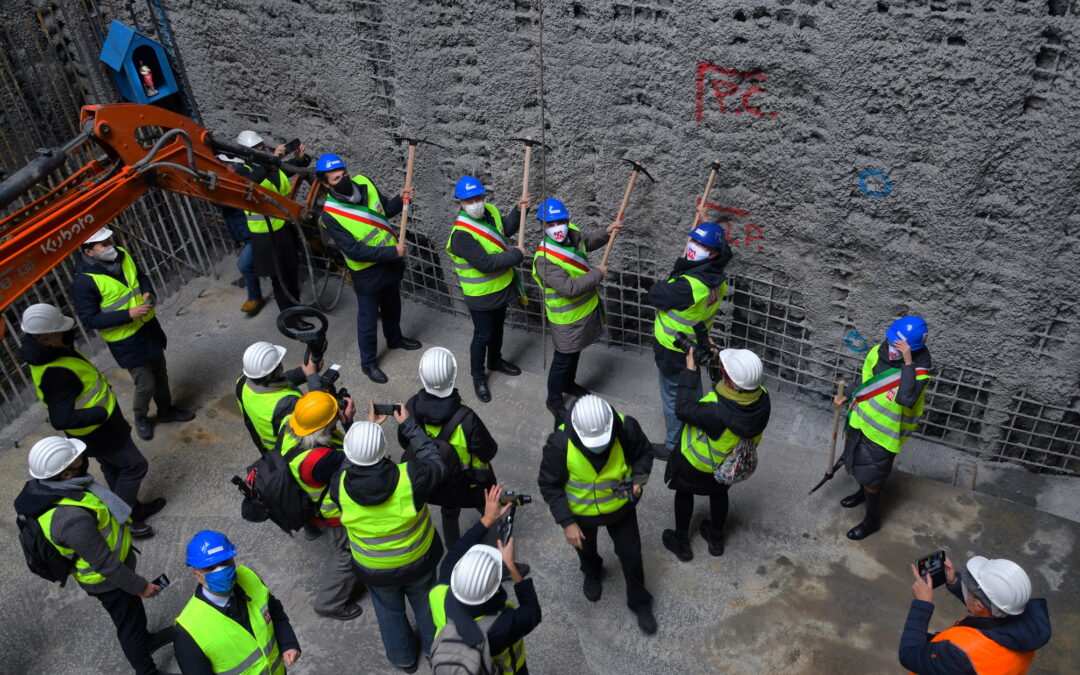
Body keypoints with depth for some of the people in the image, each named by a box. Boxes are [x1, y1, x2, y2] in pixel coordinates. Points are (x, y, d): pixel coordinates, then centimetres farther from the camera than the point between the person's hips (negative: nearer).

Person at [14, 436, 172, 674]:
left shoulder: (41, 485, -17)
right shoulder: (73, 519, -43)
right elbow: (105, 564, -30)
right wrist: (139, 586, -15)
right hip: (105, 578, -8)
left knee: (132, 610, 31)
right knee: (130, 622, 16)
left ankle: (145, 640, 57)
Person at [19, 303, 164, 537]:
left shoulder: (47, 352, -7)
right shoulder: (54, 373, -38)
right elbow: (61, 420, -40)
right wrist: (102, 413, -38)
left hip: (98, 425, 10)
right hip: (99, 432, -10)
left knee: (113, 468, 25)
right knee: (135, 465, 6)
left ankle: (135, 509, 43)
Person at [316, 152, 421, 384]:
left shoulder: (364, 182, -10)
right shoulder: (330, 215, -26)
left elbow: (385, 211, 7)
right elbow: (355, 251, -27)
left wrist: (400, 199, -13)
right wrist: (392, 252, -27)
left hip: (392, 260, 6)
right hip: (367, 272, -6)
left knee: (392, 306, 28)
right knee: (368, 320, 10)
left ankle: (394, 338, 55)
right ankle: (368, 363, 31)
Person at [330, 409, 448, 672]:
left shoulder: (340, 486, -31)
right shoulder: (409, 476, -37)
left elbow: (347, 467, -7)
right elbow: (436, 463, -16)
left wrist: (367, 426, -7)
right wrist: (408, 423, -13)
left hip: (373, 569, 1)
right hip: (418, 560, -1)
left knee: (389, 611, 30)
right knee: (425, 602, 30)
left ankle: (404, 658, 55)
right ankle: (436, 649, 56)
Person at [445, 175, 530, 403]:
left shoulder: (490, 211, -6)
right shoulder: (462, 234, -32)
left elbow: (506, 231, 15)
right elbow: (487, 263, -35)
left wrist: (519, 210, 1)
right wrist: (517, 254, -25)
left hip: (502, 286, 8)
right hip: (481, 294, -8)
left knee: (497, 327, 26)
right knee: (482, 335, 7)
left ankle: (495, 360, 50)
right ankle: (478, 376, 28)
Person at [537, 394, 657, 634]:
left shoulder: (626, 428, -33)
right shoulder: (559, 444, -37)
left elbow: (644, 453, -10)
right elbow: (549, 485, -20)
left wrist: (638, 478, -28)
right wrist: (566, 522, -23)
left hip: (620, 506, 0)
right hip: (581, 513, 0)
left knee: (631, 555, 17)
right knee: (586, 549, 30)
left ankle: (640, 603, 47)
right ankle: (592, 574, 66)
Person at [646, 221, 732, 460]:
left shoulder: (689, 286, -36)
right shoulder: (716, 279, -10)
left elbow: (653, 295, -25)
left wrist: (676, 271, -13)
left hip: (674, 350, -8)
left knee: (673, 396, 11)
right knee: (693, 392, 27)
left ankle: (674, 446, 28)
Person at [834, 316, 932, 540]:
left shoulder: (919, 371, -27)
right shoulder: (879, 352, -10)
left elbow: (906, 398, -46)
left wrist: (908, 361, -47)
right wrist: (846, 397, 1)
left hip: (883, 434, -6)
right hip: (860, 422, 7)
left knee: (870, 477, 6)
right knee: (857, 464, 28)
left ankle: (872, 521, 29)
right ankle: (863, 492, 57)